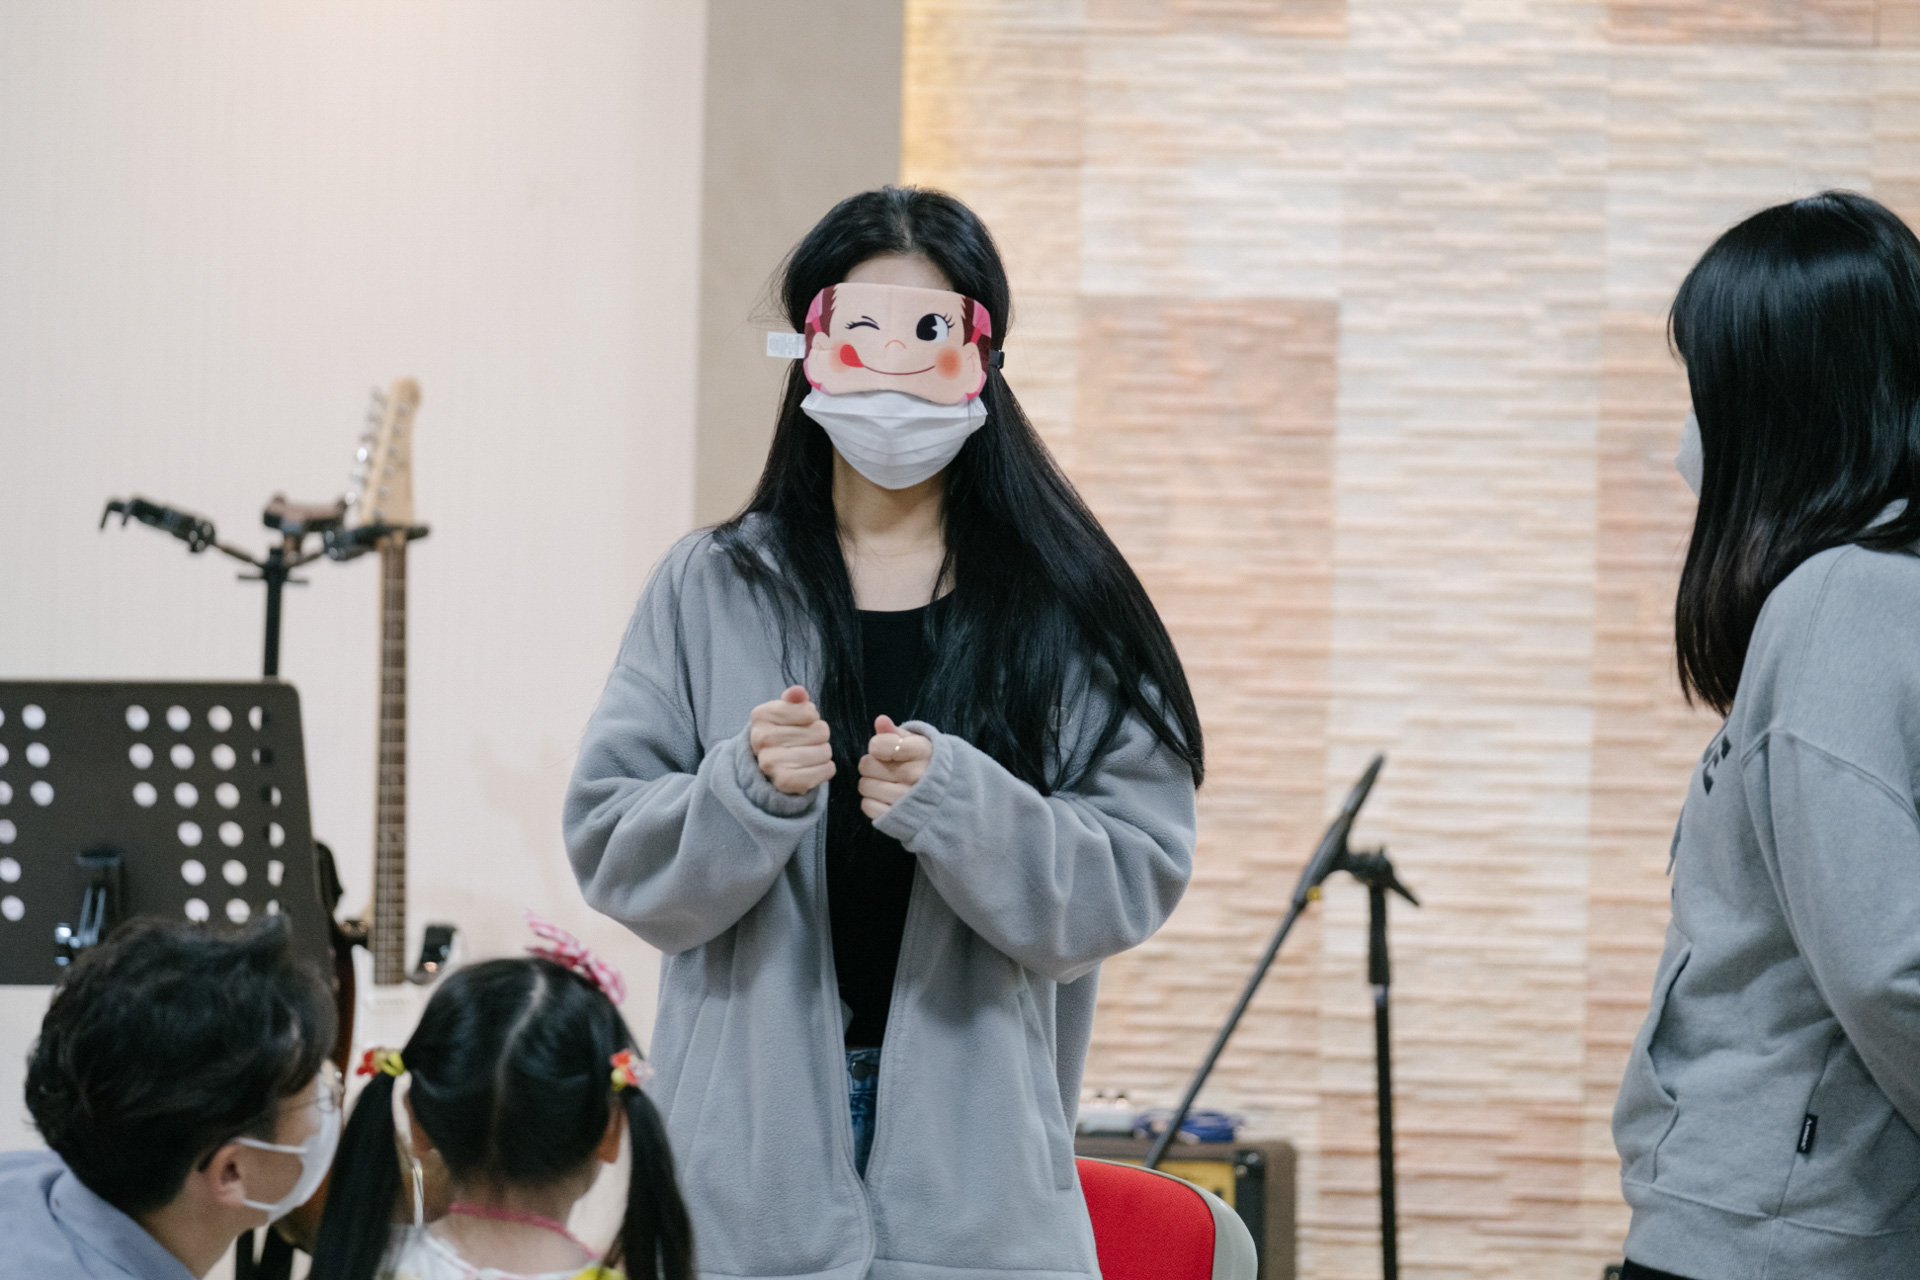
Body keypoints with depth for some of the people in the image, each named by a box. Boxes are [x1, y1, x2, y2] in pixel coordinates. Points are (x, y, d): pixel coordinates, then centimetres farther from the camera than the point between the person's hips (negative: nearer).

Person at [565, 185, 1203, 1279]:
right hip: (757, 1139, 1)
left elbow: (1134, 878, -5)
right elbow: (612, 852, 1)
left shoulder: (1070, 612, 2)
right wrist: (749, 792, -17)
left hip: (976, 1138, -1)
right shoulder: (713, 591, 5)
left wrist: (957, 805, -20)